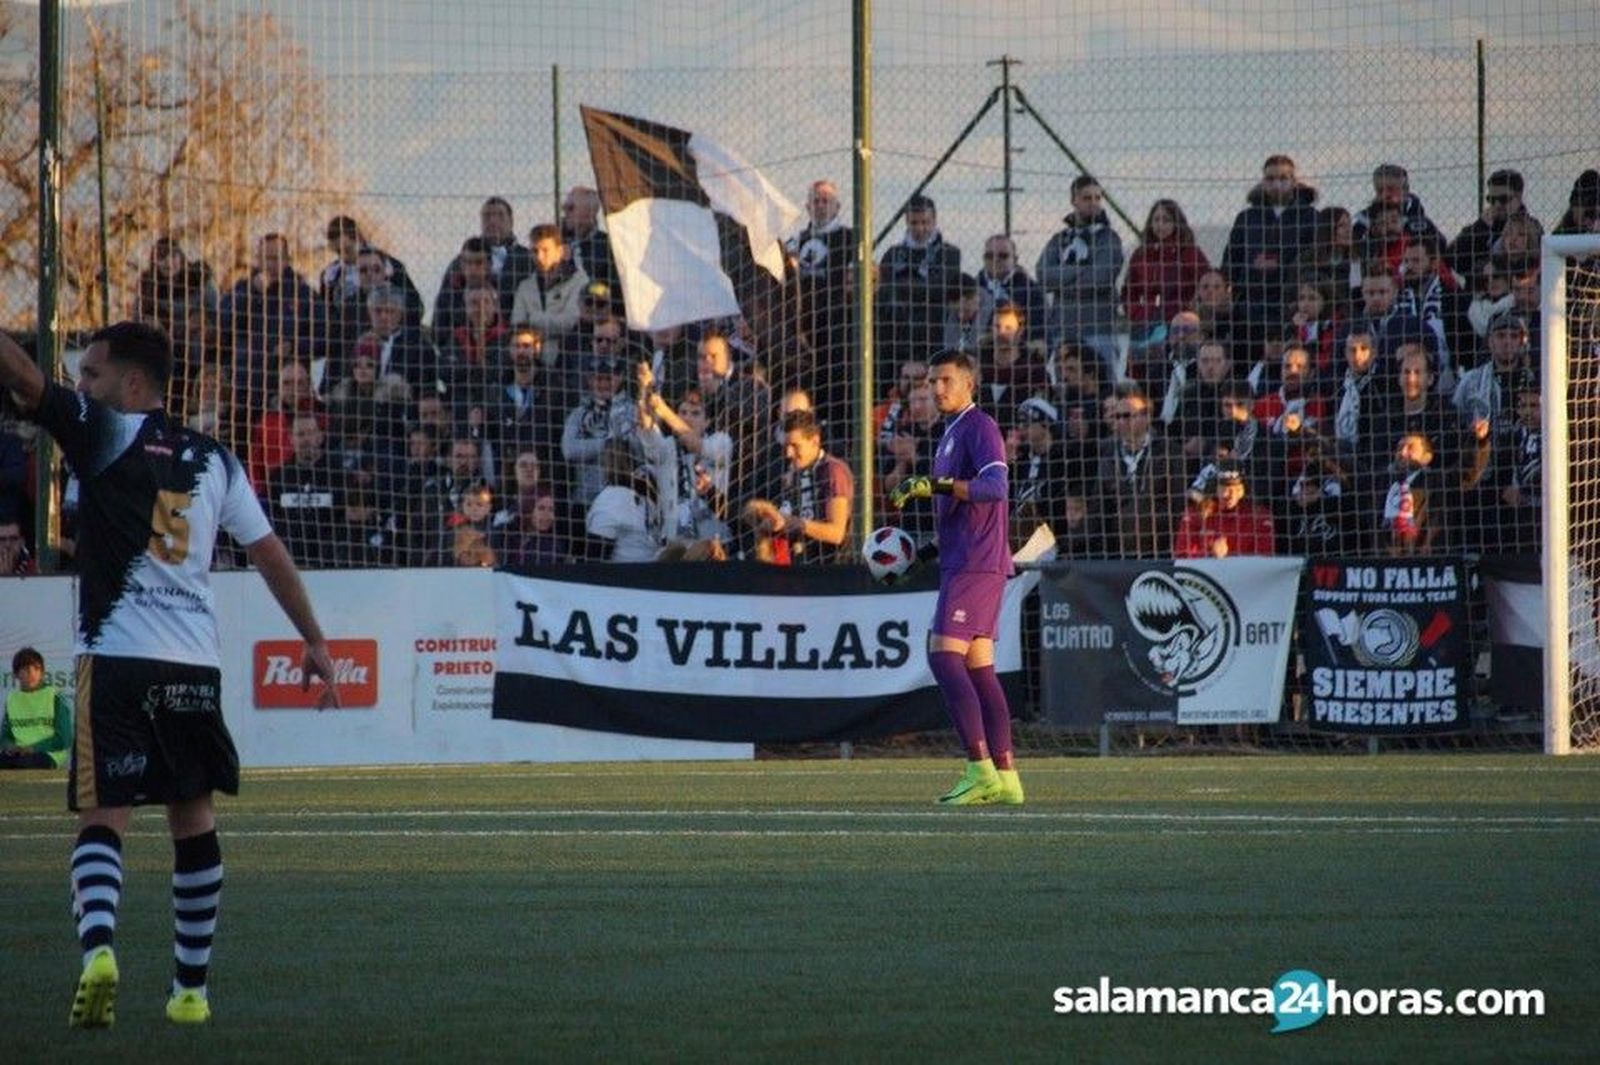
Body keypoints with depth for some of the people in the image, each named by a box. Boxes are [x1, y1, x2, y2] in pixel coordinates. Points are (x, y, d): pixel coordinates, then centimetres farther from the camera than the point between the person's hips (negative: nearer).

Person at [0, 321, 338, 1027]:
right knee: (193, 821, 16)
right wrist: (315, 641, 24)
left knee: (102, 817, -6)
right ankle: (191, 985, 20)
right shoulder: (214, 460, 14)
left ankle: (97, 945, -30)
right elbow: (272, 556, 17)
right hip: (195, 664, 4)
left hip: (116, 658, -4)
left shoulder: (106, 433, -1)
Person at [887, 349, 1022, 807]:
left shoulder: (979, 427, -9)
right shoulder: (952, 433, 21)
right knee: (979, 667, 8)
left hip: (976, 563, -10)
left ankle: (981, 769, -20)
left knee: (944, 655, -16)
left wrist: (937, 485, -31)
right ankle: (1004, 776, 7)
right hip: (961, 561, 10)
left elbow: (995, 485, -24)